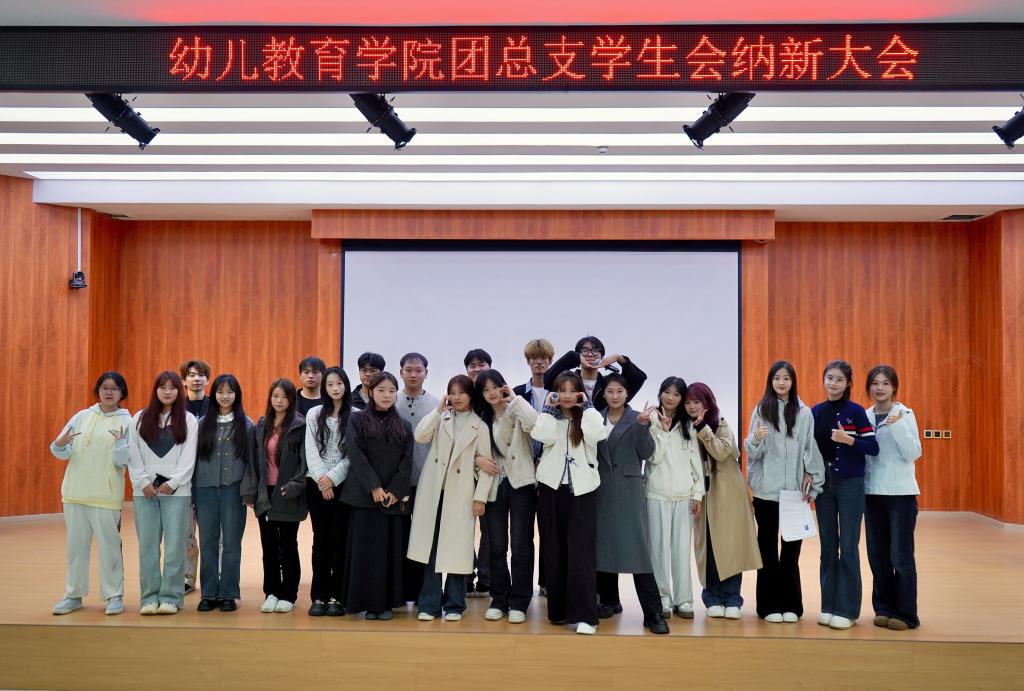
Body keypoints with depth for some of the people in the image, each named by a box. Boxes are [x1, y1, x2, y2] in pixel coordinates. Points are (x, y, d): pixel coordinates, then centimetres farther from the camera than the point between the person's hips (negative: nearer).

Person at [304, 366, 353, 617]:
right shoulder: (314, 414, 9)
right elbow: (311, 450, 3)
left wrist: (332, 477, -11)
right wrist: (321, 479, -9)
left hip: (343, 484, -2)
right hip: (317, 484, 2)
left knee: (341, 539, 0)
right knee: (321, 540, 4)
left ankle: (336, 596, 6)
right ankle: (318, 596, 9)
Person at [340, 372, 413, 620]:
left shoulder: (404, 426, 11)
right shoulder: (357, 421, 4)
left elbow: (407, 462, 4)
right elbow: (356, 455, -6)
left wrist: (395, 491, -9)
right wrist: (374, 487, -14)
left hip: (394, 497, 2)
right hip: (365, 495, -2)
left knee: (391, 548, 3)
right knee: (366, 547, -1)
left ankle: (387, 602, 11)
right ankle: (369, 603, 7)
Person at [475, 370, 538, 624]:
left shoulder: (516, 411, -3)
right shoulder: (482, 419, 12)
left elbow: (533, 422, -26)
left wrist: (515, 397, -14)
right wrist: (478, 459, -8)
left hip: (521, 484, -4)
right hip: (495, 486, 4)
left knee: (520, 546, 0)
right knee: (496, 547, 7)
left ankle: (518, 603, 9)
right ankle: (499, 600, 19)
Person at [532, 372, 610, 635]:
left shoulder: (587, 418, 7)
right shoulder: (549, 417, 9)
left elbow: (597, 434, -16)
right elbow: (544, 437, -13)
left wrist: (587, 407, -5)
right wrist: (548, 408, -5)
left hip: (581, 491, -2)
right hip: (552, 490, 2)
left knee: (581, 552, -8)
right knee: (554, 551, 7)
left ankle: (584, 615, -9)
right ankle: (558, 609, 18)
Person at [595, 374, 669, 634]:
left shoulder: (637, 418, 2)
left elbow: (646, 453, -6)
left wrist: (642, 426, -19)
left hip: (629, 489, -3)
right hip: (602, 490, 3)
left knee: (636, 547, -8)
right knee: (603, 544, 8)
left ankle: (653, 613, -7)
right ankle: (609, 600, 25)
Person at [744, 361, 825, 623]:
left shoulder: (804, 413, 5)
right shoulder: (761, 410, 2)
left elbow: (810, 448, 4)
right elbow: (751, 451, -2)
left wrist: (810, 477, -5)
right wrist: (756, 438, -23)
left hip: (795, 490, 1)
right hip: (766, 490, 0)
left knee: (792, 548, 5)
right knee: (768, 547, 6)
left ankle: (790, 604, 16)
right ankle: (769, 605, 13)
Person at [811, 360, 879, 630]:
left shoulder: (856, 411, -6)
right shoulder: (816, 411, 6)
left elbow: (873, 447, -9)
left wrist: (849, 440, -24)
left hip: (850, 485, -4)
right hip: (823, 484, 4)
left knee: (848, 547, -1)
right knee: (827, 546, 9)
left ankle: (847, 610, 7)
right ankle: (828, 606, 17)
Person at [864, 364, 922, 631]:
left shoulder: (905, 414, -4)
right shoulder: (865, 416, 8)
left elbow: (914, 453, -12)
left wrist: (898, 426, -22)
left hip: (901, 492, -4)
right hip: (872, 492, 4)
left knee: (900, 554, -2)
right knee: (877, 554, 7)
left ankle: (905, 613, 7)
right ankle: (883, 608, 19)